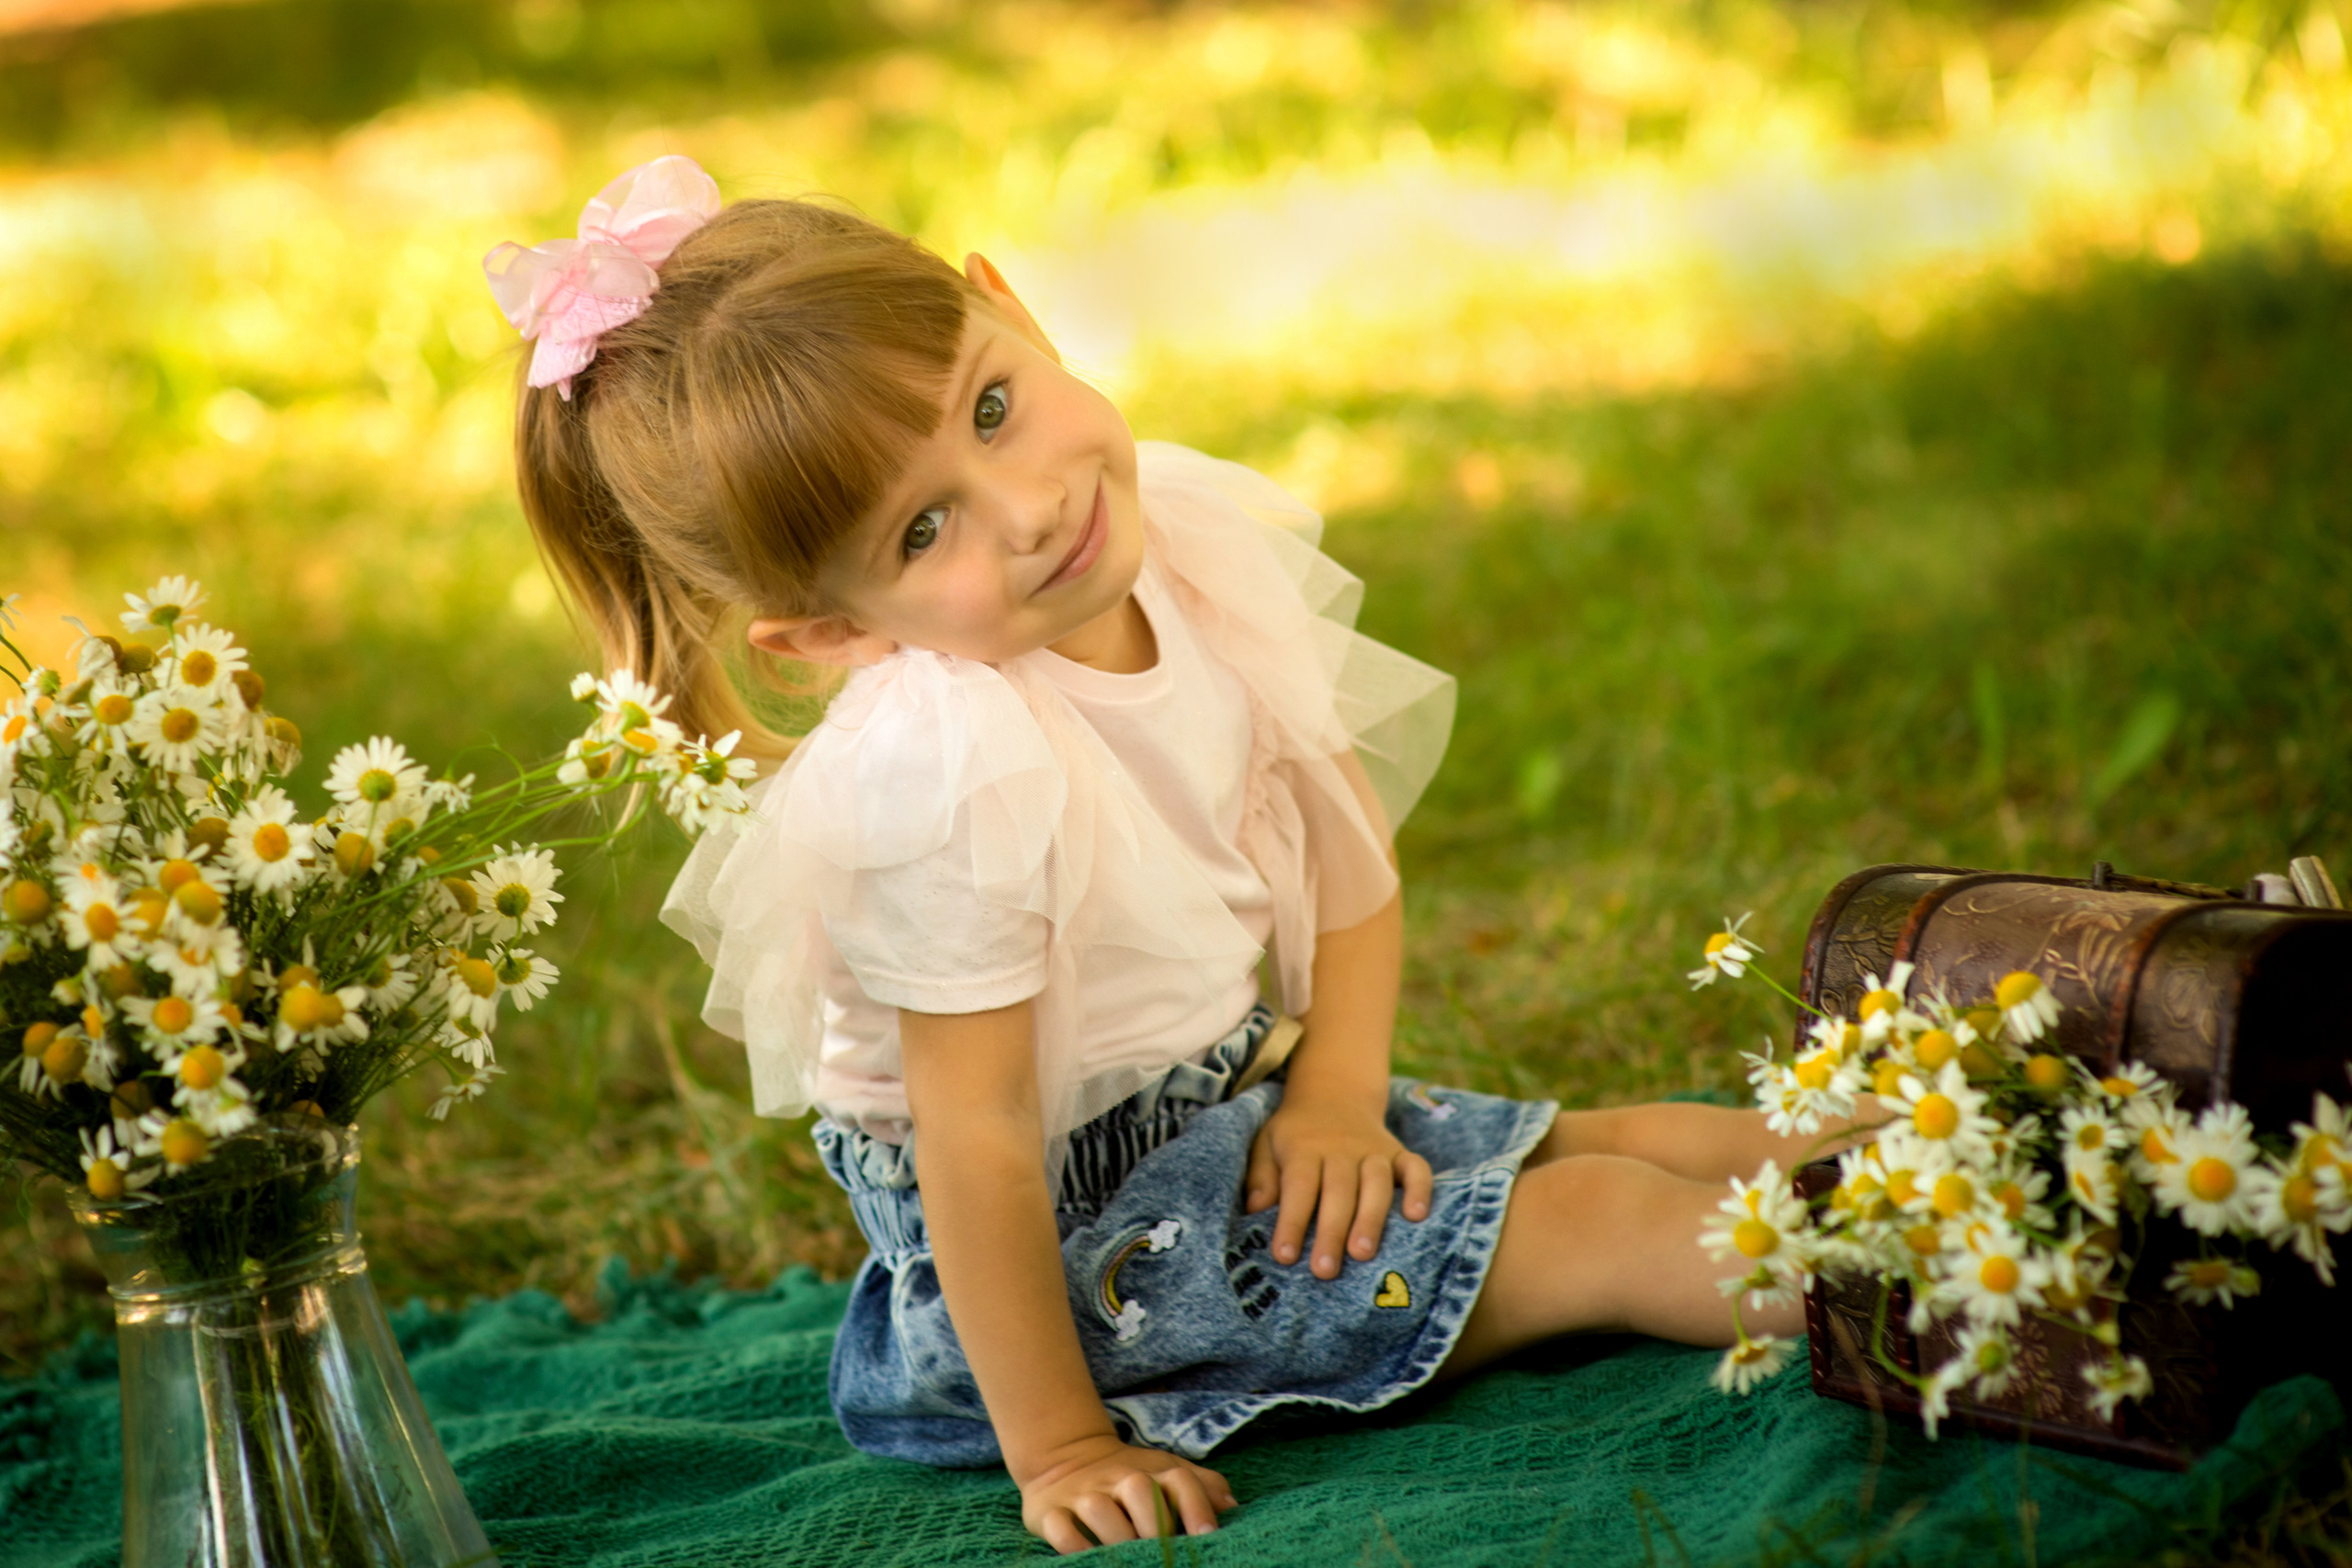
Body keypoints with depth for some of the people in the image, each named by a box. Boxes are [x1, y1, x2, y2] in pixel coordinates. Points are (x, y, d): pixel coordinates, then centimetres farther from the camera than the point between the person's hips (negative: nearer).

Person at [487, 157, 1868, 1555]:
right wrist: (1057, 1448, -20)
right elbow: (975, 1139, -26)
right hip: (1067, 1221, -7)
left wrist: (1337, 1090, -7)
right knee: (1593, 1225, -9)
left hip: (1234, 1098, 7)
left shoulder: (1197, 530, -12)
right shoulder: (949, 774, -33)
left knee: (1605, 1141, 11)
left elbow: (1345, 829, 2)